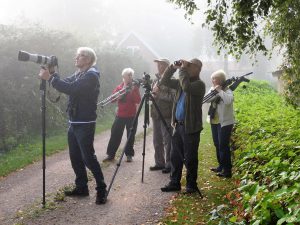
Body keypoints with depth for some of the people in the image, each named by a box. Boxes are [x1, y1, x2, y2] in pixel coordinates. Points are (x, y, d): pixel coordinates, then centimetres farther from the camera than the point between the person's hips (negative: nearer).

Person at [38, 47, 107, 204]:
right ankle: (81, 187, 21)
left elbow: (71, 89, -26)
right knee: (75, 157, 11)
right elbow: (65, 85, 11)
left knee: (88, 157, -7)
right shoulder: (78, 74, 16)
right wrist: (52, 73, -2)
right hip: (73, 123, 9)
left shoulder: (91, 75, -14)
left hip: (85, 124, -9)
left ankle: (101, 189, 3)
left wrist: (50, 78, -23)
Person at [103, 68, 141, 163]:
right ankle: (110, 154, 6)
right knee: (115, 135, -1)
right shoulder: (119, 87, 7)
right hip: (120, 115, 1)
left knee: (131, 136, 4)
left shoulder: (135, 88, 3)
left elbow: (138, 101, -9)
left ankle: (129, 155, 15)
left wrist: (132, 91, -17)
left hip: (132, 116, -1)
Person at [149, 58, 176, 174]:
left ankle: (169, 164, 4)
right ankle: (159, 163, 19)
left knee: (167, 141, -4)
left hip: (166, 115, -7)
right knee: (157, 141, 10)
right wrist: (152, 94, 2)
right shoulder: (156, 80, 16)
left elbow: (173, 97, -15)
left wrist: (159, 93, -17)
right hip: (156, 114, 7)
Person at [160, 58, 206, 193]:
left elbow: (187, 87, -29)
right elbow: (165, 81, 15)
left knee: (190, 159, 1)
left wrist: (183, 70, -18)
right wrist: (173, 68, 3)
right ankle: (174, 183, 21)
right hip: (178, 125, 7)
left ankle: (191, 185, 12)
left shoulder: (199, 84, -10)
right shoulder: (181, 82, 13)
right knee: (175, 156, 12)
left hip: (191, 127, -7)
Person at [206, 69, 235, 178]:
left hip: (225, 122, -8)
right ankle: (221, 165, 30)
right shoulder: (212, 89, 9)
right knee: (217, 145, 16)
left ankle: (227, 170, -5)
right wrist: (214, 91, -15)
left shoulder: (227, 90, -13)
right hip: (214, 121, 8)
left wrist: (220, 90, -25)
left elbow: (228, 100, -32)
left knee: (223, 146, -9)